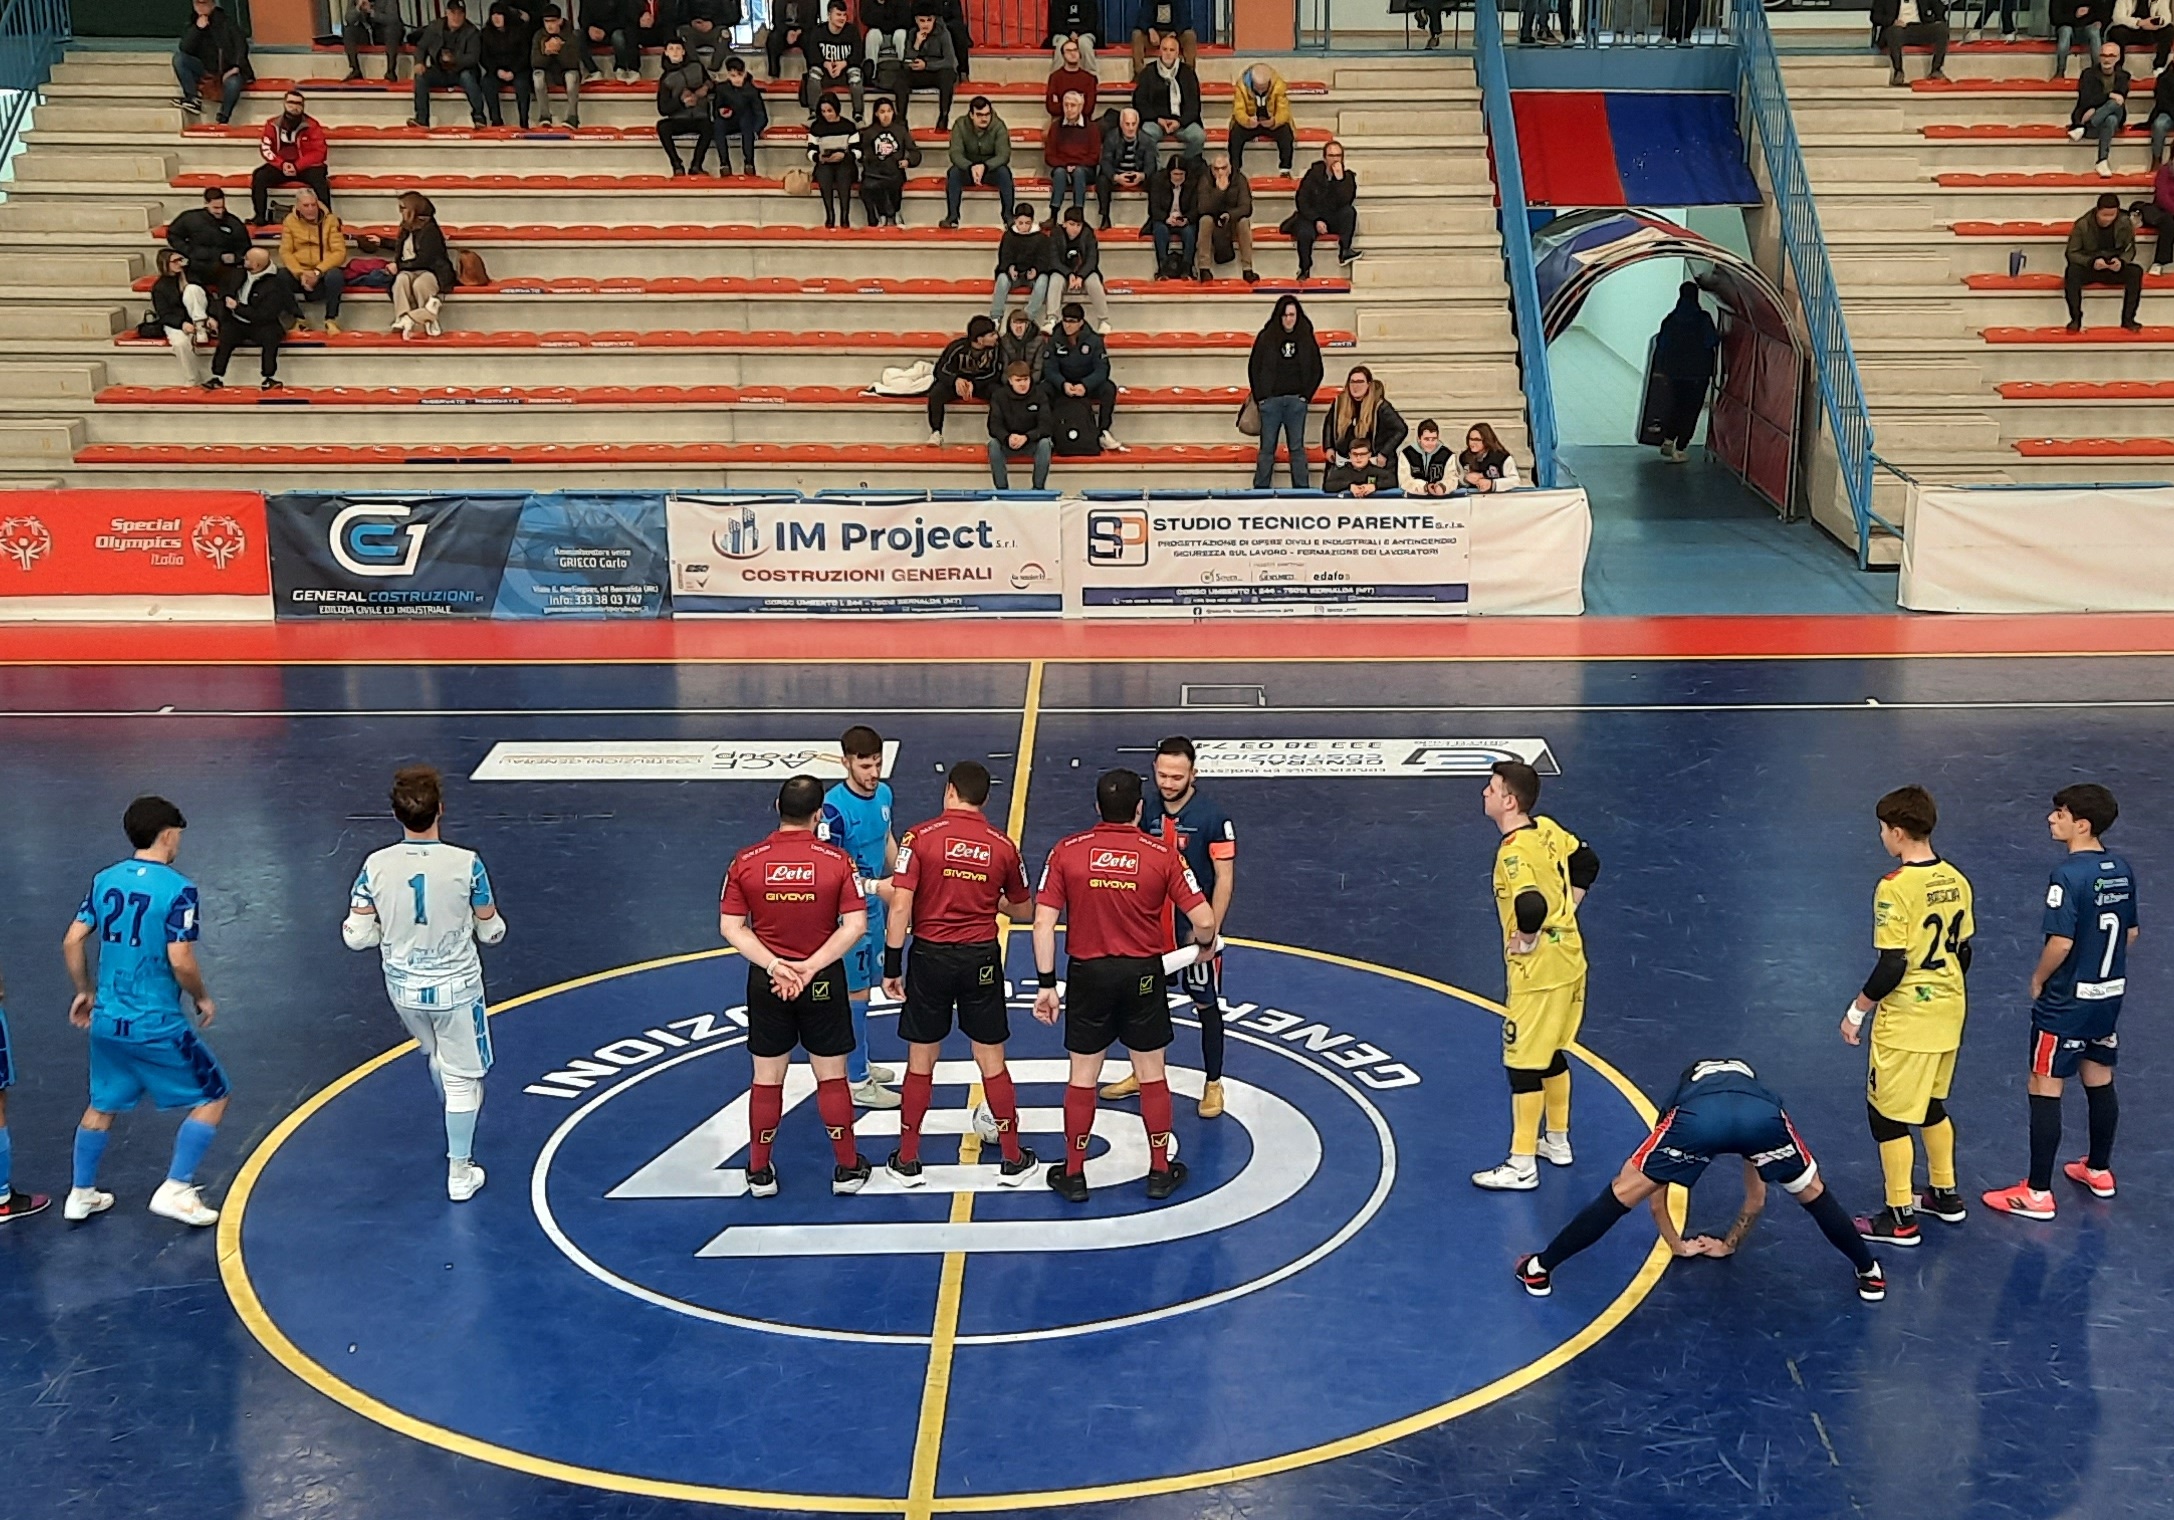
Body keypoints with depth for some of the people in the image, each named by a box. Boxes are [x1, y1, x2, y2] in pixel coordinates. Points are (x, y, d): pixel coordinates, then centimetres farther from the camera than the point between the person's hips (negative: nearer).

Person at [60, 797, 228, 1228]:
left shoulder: (104, 880, 4)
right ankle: (175, 1191, 5)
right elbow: (181, 961, -20)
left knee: (102, 1106, 25)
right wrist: (202, 999, -2)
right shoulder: (178, 889, -16)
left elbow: (72, 942, 5)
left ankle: (81, 1195, 33)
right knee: (212, 1097, 9)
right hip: (157, 1026, -7)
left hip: (106, 1021, 7)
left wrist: (84, 992, 20)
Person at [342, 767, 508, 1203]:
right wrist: (494, 921, 15)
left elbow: (357, 936, -7)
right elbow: (491, 931, -8)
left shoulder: (376, 866, -14)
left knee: (434, 1056, 29)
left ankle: (459, 1135, 51)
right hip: (455, 988, -3)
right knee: (463, 1076, 12)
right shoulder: (466, 864, -20)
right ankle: (459, 1173, 18)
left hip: (403, 988, 4)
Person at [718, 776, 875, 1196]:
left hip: (767, 982, 1)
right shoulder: (838, 861, -12)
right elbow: (855, 925, -16)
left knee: (766, 1079, 13)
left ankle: (760, 1173, 23)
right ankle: (847, 1168, 22)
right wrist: (810, 967, -17)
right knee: (832, 1077, 12)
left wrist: (774, 965, -15)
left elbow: (731, 927, -9)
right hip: (824, 982, -1)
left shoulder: (746, 862, -8)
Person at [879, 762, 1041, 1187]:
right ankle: (1013, 1160, 19)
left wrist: (892, 966, -7)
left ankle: (907, 1161, 19)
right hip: (981, 959, 1)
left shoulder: (920, 837, -8)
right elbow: (1024, 910, 11)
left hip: (930, 956, -1)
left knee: (921, 1061, 11)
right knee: (991, 1060, 11)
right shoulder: (1002, 845, 0)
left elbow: (900, 906, -13)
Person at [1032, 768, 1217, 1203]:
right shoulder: (1162, 855, -9)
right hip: (1143, 973, 0)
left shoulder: (1067, 852, -7)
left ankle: (1073, 1174, 22)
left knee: (1082, 1076, 12)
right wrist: (1206, 945, 12)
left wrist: (1046, 983, -4)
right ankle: (1160, 1171, 24)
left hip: (1088, 974, 0)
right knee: (1152, 1073, 14)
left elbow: (1043, 923, -10)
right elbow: (1203, 919, -11)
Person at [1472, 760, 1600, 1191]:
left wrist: (1525, 942, -20)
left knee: (1524, 1063, -1)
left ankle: (1522, 1167, 6)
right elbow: (1586, 863, 18)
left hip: (1537, 972, -9)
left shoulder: (1514, 852, -24)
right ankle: (1557, 1141, 37)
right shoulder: (1547, 828, 4)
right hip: (1567, 958, 9)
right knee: (1551, 1055, 23)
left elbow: (1532, 907, -38)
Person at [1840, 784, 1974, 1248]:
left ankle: (1900, 1218, 11)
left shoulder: (1894, 888, -21)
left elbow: (1892, 966, -22)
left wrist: (1857, 1010, -10)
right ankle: (1945, 1195, 36)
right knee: (1931, 1105, 25)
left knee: (1888, 1114, 5)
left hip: (1906, 1021, -8)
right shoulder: (1955, 881, 2)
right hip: (1949, 1014, 8)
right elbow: (1963, 953, 11)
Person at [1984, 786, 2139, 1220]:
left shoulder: (2068, 875, -23)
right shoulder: (2121, 870, 2)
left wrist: (2038, 979, -10)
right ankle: (2099, 1170, 37)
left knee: (2045, 1089, 0)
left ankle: (2037, 1193, 4)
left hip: (2066, 1002, -8)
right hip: (2109, 993, 8)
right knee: (2099, 1081, 21)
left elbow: (2060, 942, -26)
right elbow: (2130, 933, 12)